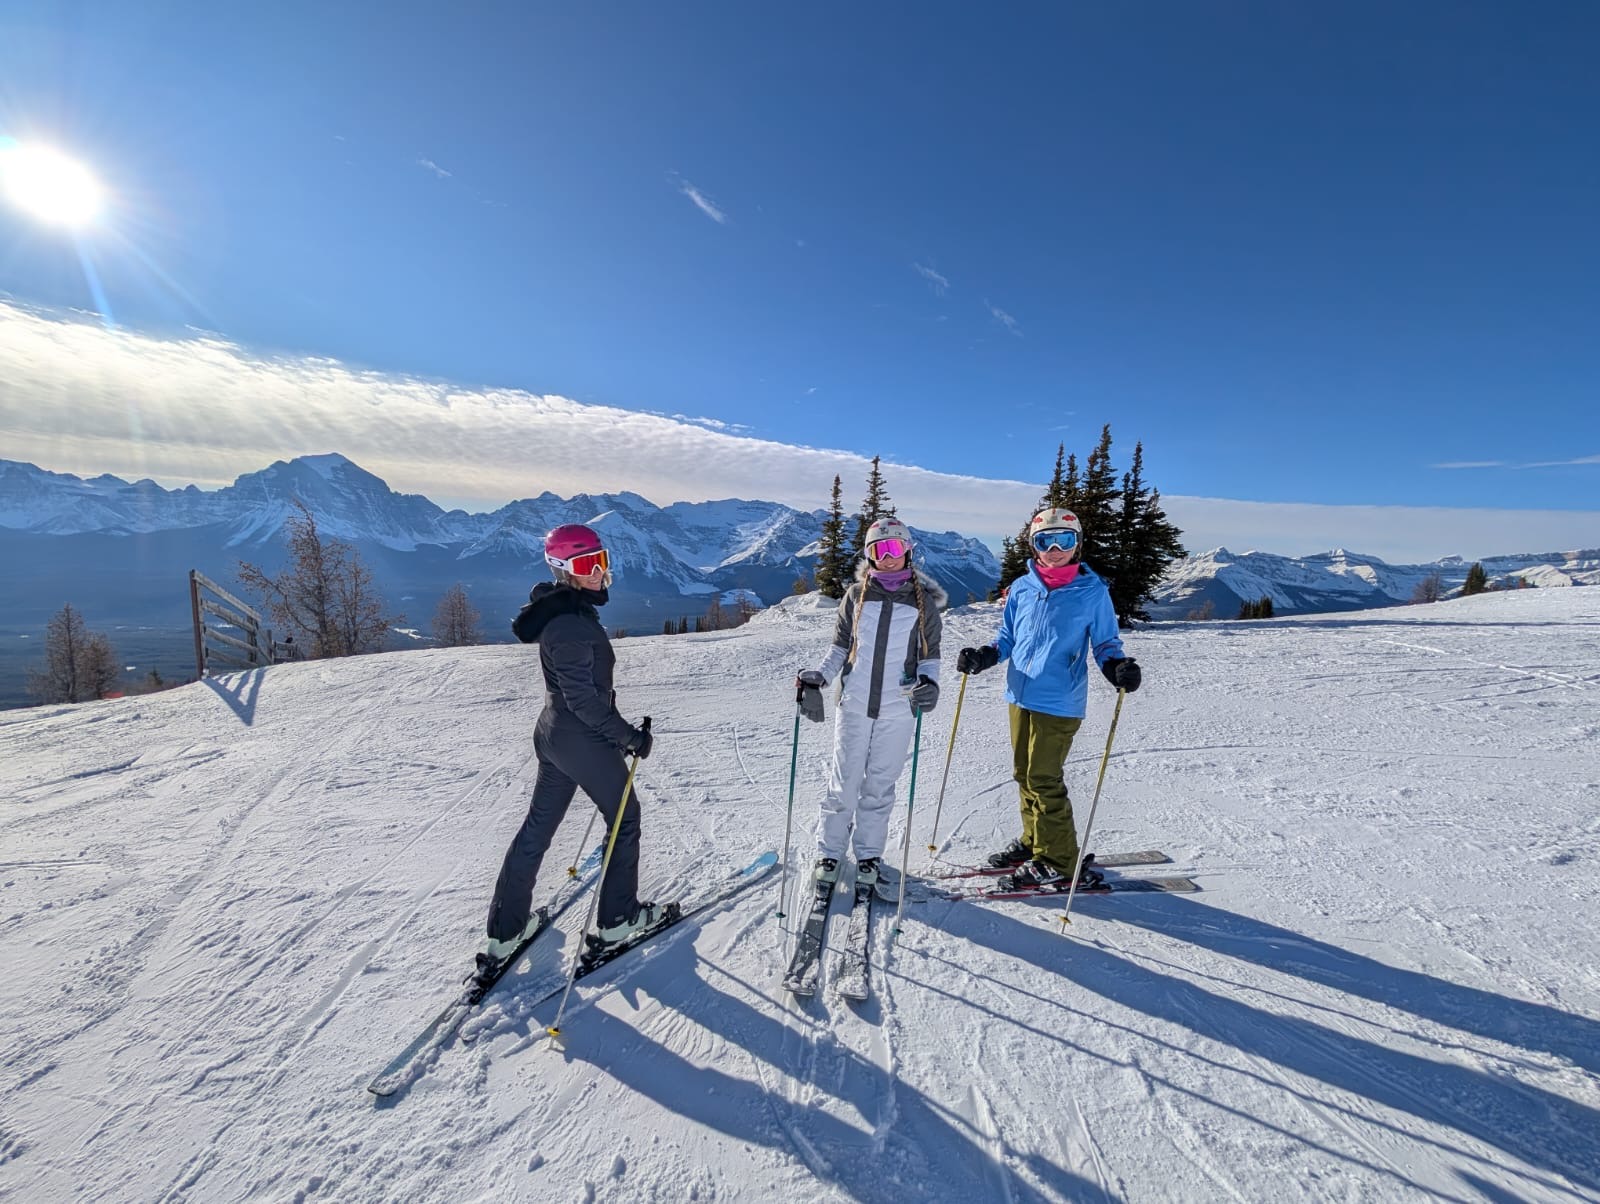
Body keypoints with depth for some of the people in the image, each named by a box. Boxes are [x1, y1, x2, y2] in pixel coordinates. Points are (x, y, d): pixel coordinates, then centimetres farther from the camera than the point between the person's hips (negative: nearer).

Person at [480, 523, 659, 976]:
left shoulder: (564, 611, 6)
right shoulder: (571, 624, -25)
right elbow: (584, 699, -26)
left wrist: (617, 731, 20)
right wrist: (630, 737, -18)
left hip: (553, 734, 9)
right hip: (585, 741, -9)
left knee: (537, 826, 18)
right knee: (624, 820, 11)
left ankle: (504, 931, 31)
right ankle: (618, 919, 26)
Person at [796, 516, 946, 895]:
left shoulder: (923, 601, 3)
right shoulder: (856, 594, 5)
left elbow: (930, 654, 8)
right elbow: (839, 646, 10)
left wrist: (929, 682, -12)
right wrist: (817, 677, -6)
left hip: (898, 708, 0)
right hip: (854, 704, 1)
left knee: (880, 785, 9)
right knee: (844, 781, 6)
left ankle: (868, 854, 27)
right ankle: (829, 852, 22)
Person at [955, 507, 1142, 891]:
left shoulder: (1093, 591, -4)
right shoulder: (1022, 589, 5)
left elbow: (1104, 643, 2)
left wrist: (1118, 666, -19)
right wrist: (982, 656, -4)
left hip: (1059, 702, -5)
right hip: (1020, 696, 5)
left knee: (1043, 779, -3)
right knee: (1024, 774, 15)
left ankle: (1060, 863, 14)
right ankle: (1034, 842, 34)